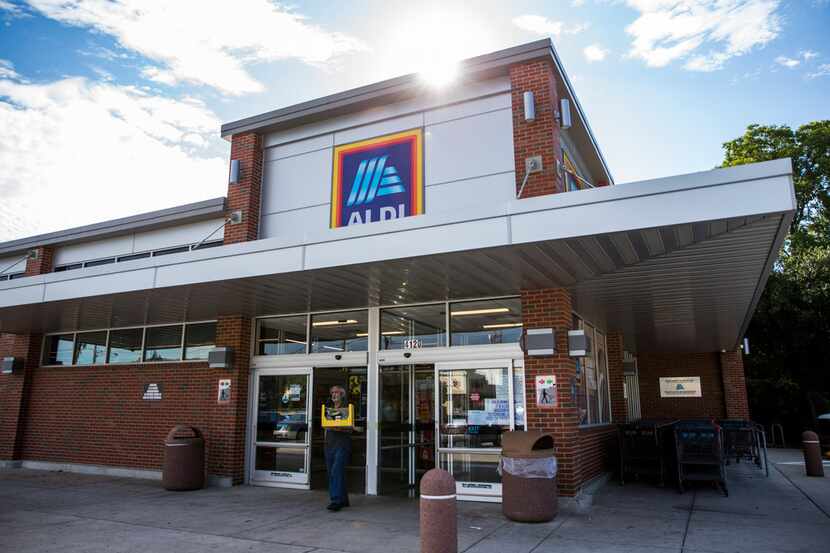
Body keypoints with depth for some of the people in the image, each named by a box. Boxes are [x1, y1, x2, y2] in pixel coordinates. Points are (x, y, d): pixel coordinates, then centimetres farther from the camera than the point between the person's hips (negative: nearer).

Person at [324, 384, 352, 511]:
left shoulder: (347, 409, -1)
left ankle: (336, 501, -16)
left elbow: (350, 428, -5)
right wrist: (325, 440, 13)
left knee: (336, 471, -16)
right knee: (331, 472, 7)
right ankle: (343, 500, 17)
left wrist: (340, 428, -21)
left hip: (342, 443, -6)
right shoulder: (328, 409, 17)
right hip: (330, 443, 7)